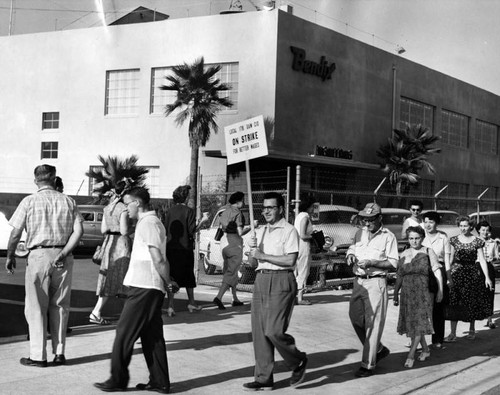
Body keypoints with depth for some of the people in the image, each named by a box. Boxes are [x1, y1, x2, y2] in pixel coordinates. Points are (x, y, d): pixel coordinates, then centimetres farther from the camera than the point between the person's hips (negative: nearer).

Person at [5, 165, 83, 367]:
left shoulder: (29, 201, -1)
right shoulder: (68, 201, 6)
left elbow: (16, 233, -3)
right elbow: (78, 230, -4)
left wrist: (10, 256, 8)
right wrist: (64, 253, -6)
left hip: (39, 255, -3)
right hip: (63, 257, 3)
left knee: (36, 307, 5)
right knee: (59, 306, 12)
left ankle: (38, 356, 7)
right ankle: (59, 353, 13)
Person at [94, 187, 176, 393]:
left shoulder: (148, 223, -13)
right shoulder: (152, 222, 19)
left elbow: (158, 259, -18)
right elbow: (159, 260, 17)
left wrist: (168, 282, -8)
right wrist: (167, 283, 11)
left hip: (143, 287, -10)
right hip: (151, 288, 10)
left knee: (125, 332, -2)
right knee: (152, 336, 11)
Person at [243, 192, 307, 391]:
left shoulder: (289, 231, -4)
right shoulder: (260, 232, 17)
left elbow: (290, 260, -15)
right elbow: (252, 263, 17)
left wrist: (263, 256, -13)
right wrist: (252, 249, -3)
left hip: (281, 281, -7)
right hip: (261, 280, 7)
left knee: (274, 331, -12)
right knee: (259, 332, 5)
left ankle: (298, 362, 14)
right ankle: (263, 379, 12)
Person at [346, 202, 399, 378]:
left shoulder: (388, 236, -5)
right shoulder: (360, 233, 10)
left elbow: (393, 263, -8)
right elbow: (352, 248, 24)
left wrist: (371, 263, -19)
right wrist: (350, 255, 0)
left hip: (376, 282, -6)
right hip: (358, 281, 6)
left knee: (372, 323, -5)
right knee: (356, 318, 9)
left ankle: (368, 365, 0)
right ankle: (378, 350, 30)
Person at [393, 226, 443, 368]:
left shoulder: (428, 252, 1)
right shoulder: (404, 254, 10)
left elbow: (437, 271, -3)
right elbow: (399, 276, 12)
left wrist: (440, 290, -9)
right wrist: (395, 294, 11)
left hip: (423, 291, -4)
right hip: (407, 291, 4)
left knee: (420, 321, -10)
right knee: (411, 322, 8)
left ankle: (411, 355, -11)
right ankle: (425, 349, 27)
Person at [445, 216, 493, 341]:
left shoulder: (477, 241, -1)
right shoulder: (454, 240, 5)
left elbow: (482, 260, -2)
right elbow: (451, 259, 8)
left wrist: (487, 277, -8)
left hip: (472, 274, -1)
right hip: (457, 273, 1)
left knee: (472, 303, 7)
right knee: (454, 303, -5)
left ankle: (472, 330, 26)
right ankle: (453, 333, -3)